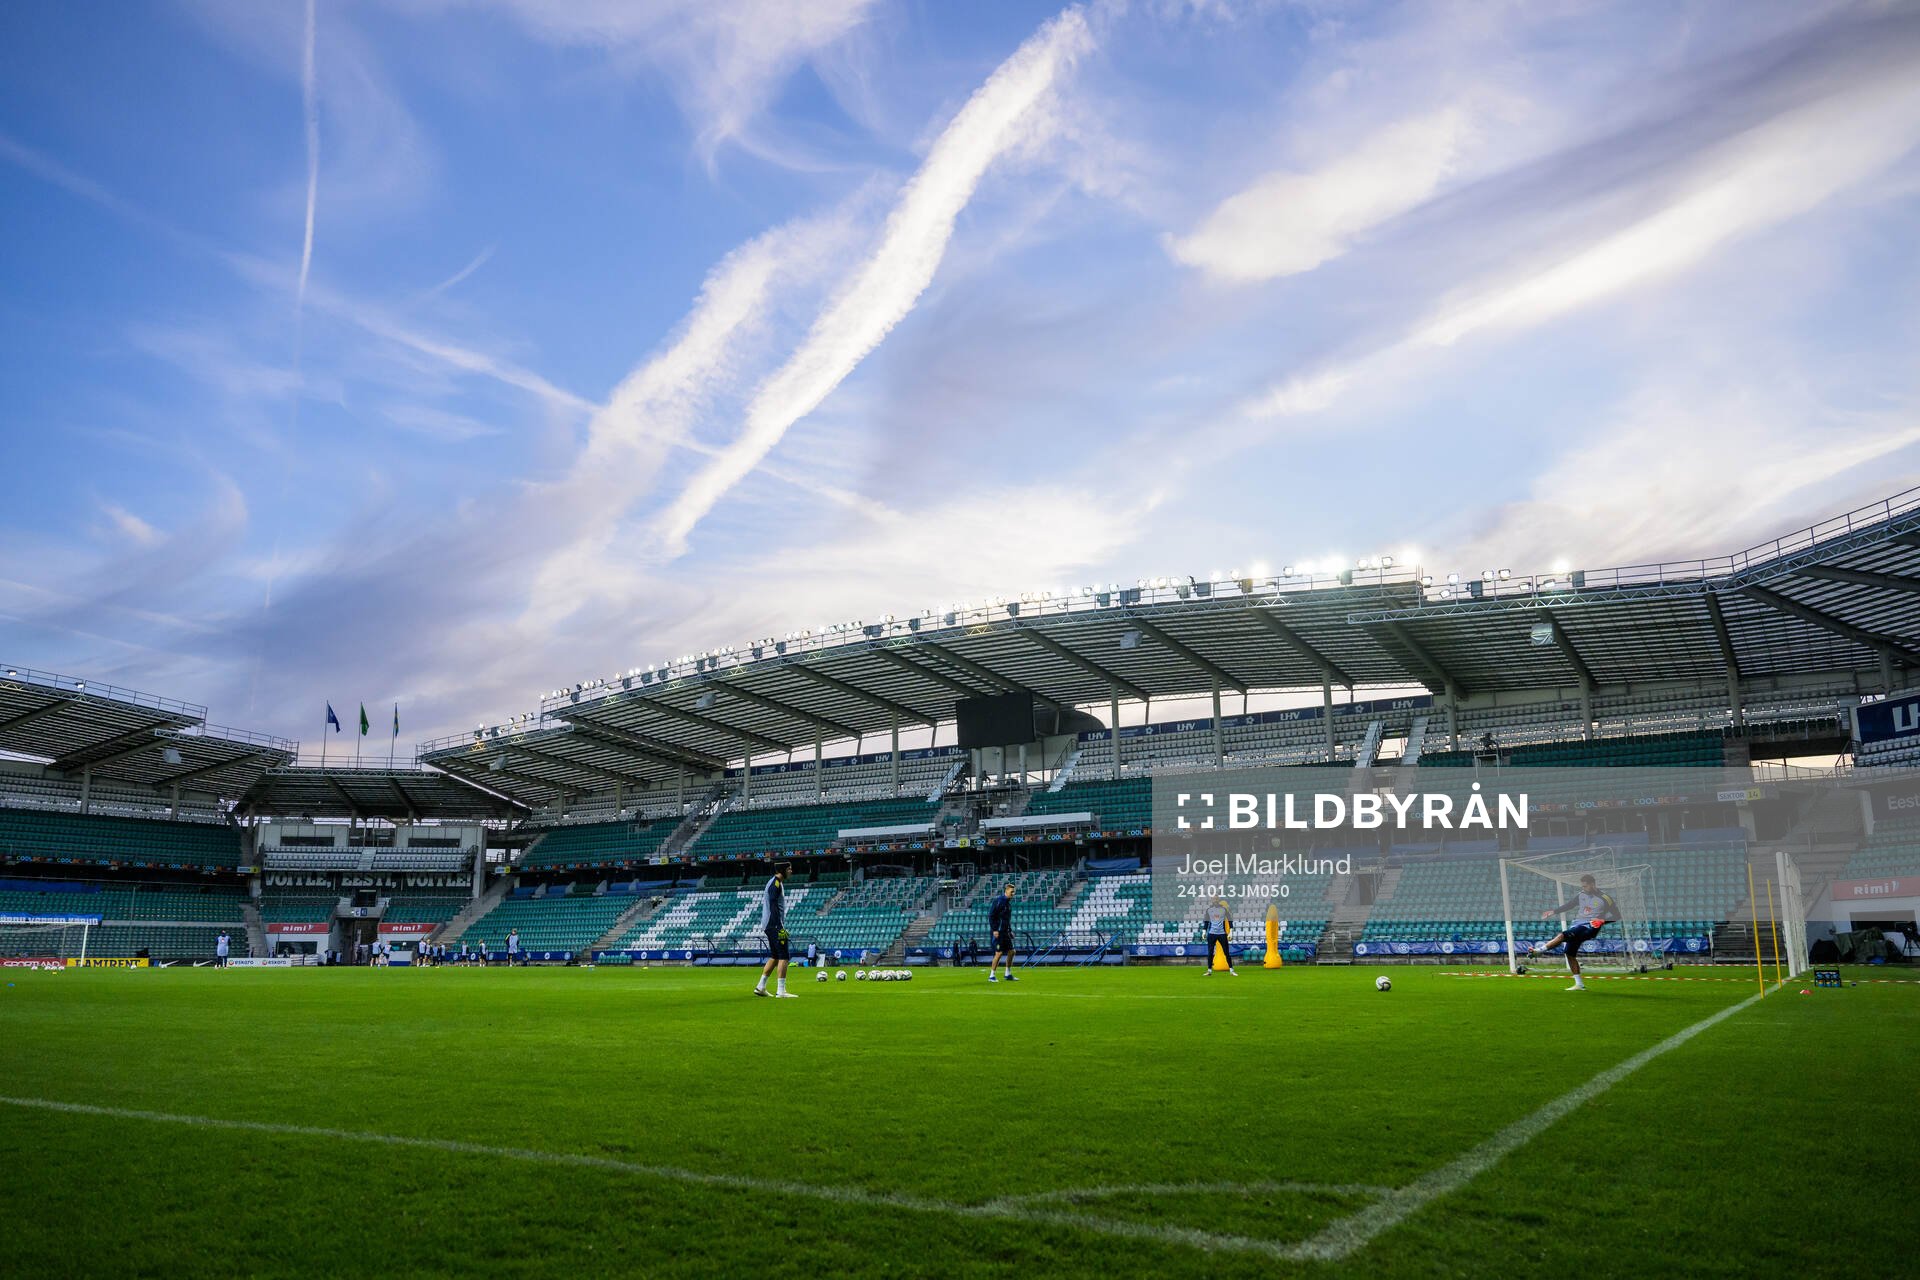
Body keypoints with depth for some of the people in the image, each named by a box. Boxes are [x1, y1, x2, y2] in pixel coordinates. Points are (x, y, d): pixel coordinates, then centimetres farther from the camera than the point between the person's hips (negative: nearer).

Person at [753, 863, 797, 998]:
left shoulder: (777, 883, 19)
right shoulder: (776, 883, -13)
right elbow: (773, 906, -20)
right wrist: (780, 928, -24)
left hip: (769, 926, 10)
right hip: (775, 925, -10)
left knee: (774, 957, 15)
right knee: (783, 957, -10)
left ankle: (760, 987, 17)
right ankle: (781, 991, -12)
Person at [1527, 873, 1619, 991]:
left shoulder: (1605, 898, -3)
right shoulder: (1581, 895, 13)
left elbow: (1617, 915, -2)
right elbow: (1568, 905, 21)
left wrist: (1603, 921, -18)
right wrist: (1554, 911, 10)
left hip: (1589, 927, -7)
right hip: (1576, 924, 7)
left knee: (1562, 935, -27)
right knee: (1570, 954, 4)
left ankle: (1538, 950, -35)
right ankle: (1579, 984, 11)